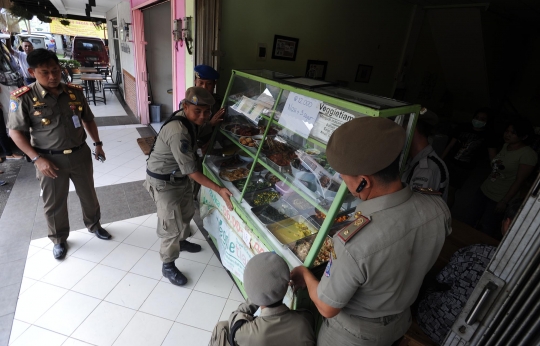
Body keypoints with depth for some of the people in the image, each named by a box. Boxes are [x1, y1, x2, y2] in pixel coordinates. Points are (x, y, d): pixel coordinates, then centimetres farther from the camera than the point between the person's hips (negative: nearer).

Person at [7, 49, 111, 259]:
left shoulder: (75, 92, -1)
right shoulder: (24, 98, -11)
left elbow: (88, 120, 11)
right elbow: (15, 132, -8)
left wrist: (97, 143, 8)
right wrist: (37, 159, -16)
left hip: (80, 154, 3)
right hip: (50, 160, -2)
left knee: (88, 195, 18)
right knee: (54, 203, 13)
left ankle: (93, 225, 42)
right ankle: (59, 239, 35)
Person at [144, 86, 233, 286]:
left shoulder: (187, 119, -6)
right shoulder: (178, 132, -35)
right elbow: (190, 170, -32)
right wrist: (219, 190, -32)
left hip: (180, 176, 9)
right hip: (164, 182, -9)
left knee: (187, 212, 24)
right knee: (172, 225, 0)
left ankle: (181, 241, 52)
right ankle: (168, 266, 23)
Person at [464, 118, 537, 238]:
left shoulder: (528, 154, -17)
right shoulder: (506, 145, 5)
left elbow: (519, 181, -17)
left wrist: (504, 202, -16)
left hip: (498, 199, -7)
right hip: (484, 190, 7)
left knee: (487, 229, 4)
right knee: (469, 221, 13)